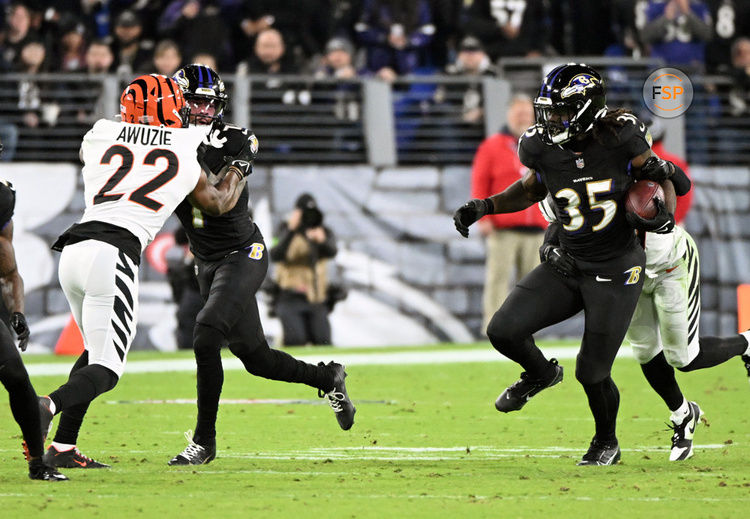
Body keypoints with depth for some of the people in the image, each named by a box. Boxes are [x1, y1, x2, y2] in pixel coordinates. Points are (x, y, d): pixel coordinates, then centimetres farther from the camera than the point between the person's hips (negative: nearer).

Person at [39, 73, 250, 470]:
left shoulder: (99, 137, 16)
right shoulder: (186, 157, 11)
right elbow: (219, 203, 30)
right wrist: (239, 167, 48)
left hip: (73, 250, 5)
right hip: (113, 255, -5)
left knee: (97, 350, 24)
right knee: (105, 370, -2)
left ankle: (63, 449, 17)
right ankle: (47, 406, -31)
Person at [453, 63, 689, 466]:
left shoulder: (620, 138, -17)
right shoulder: (543, 147, -8)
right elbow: (531, 190, 14)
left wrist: (664, 213, -21)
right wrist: (485, 206, 1)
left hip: (615, 273, -4)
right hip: (566, 265, 4)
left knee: (592, 373, -1)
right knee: (504, 331, -13)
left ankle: (607, 443, 31)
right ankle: (541, 374, 23)